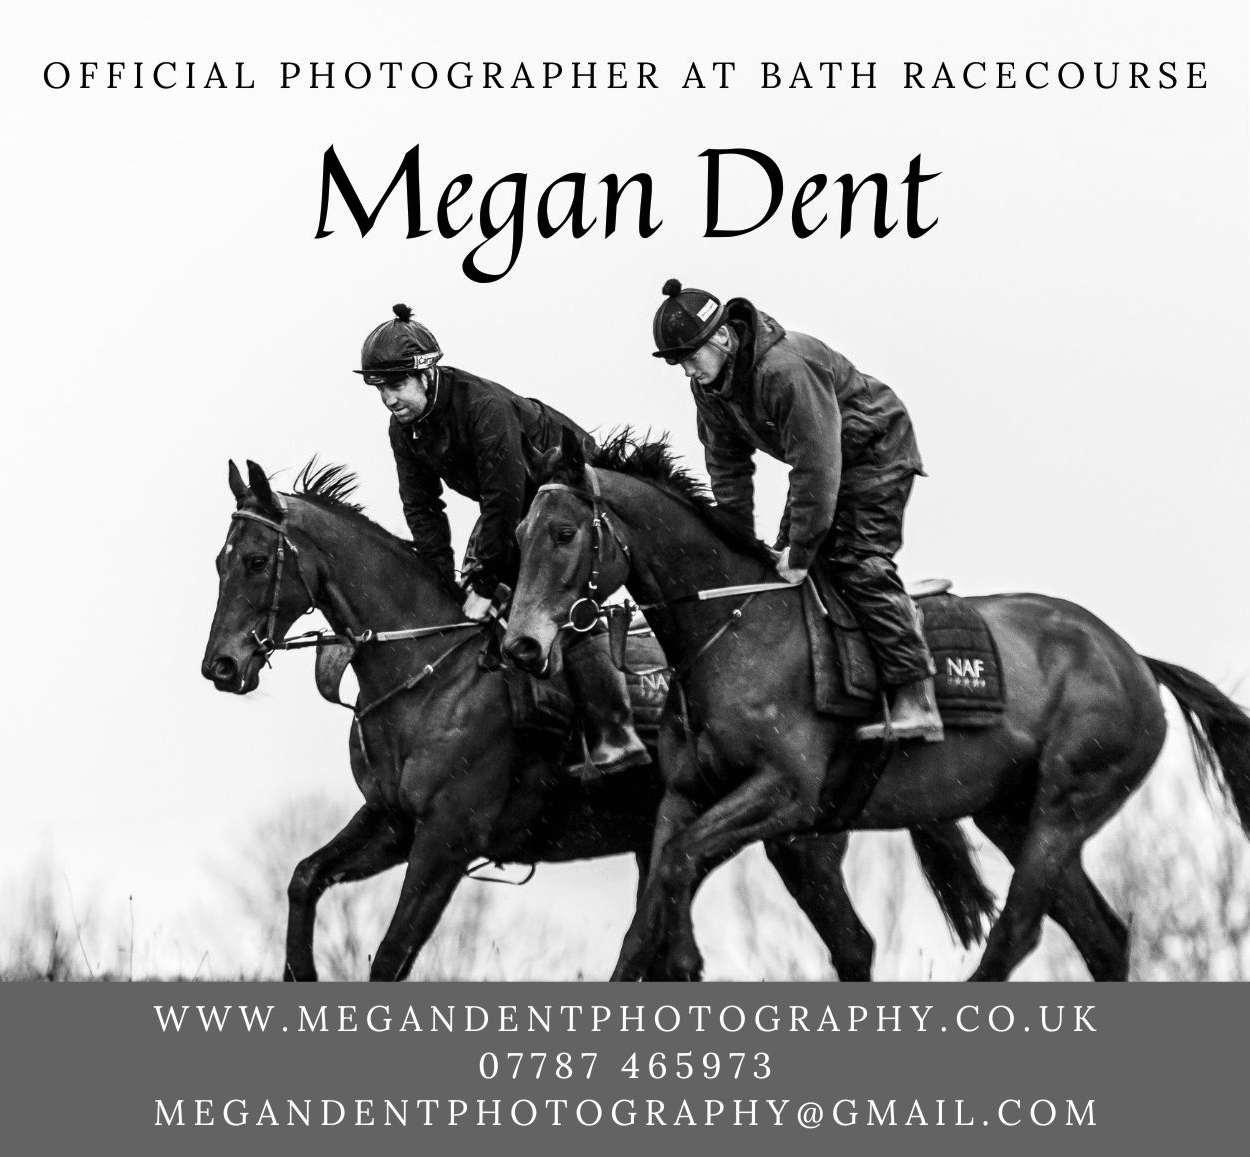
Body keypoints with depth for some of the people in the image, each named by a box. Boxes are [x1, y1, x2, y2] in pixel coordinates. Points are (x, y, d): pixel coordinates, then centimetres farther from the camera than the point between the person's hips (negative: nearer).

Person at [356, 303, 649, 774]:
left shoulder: (485, 406, -35)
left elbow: (504, 499, -34)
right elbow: (422, 509, -7)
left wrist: (484, 584, -31)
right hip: (514, 505, 9)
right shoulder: (404, 428, -9)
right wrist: (446, 584, -17)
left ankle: (616, 739, -23)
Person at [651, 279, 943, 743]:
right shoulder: (708, 384, -8)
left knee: (859, 564, -19)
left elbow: (815, 466, -34)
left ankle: (915, 700, -22)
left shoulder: (786, 370, -37)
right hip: (818, 460, 10)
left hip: (876, 452, -10)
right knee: (784, 561, 7)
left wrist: (802, 549, -28)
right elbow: (727, 465, 4)